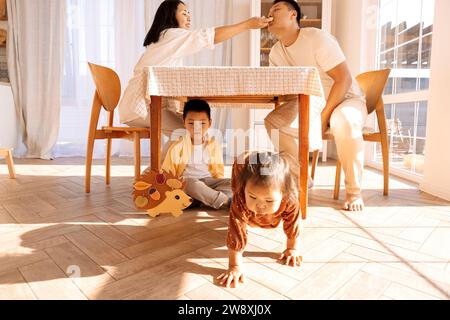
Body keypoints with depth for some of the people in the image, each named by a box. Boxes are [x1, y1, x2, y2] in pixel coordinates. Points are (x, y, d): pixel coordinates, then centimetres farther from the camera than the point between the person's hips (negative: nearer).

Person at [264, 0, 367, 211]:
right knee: (273, 122, -12)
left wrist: (323, 116, -27)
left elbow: (344, 79, -22)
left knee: (343, 122, -40)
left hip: (346, 99, -6)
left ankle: (354, 192, -20)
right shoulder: (276, 53, 3)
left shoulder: (317, 39, -18)